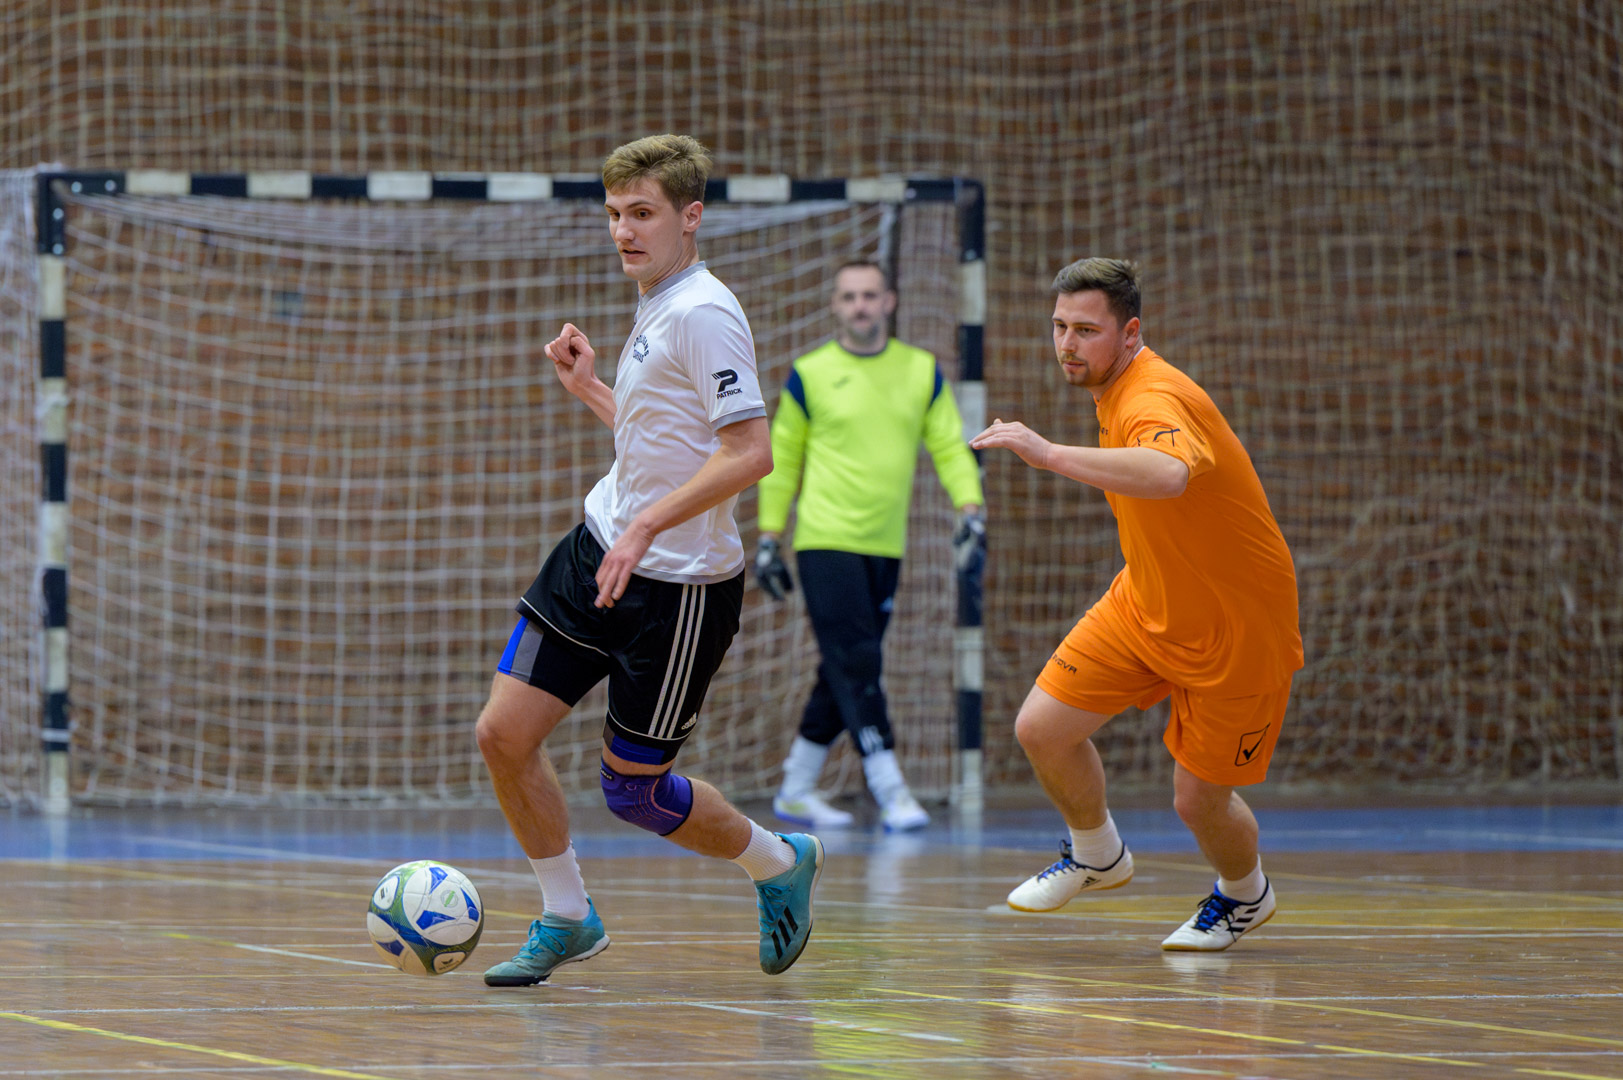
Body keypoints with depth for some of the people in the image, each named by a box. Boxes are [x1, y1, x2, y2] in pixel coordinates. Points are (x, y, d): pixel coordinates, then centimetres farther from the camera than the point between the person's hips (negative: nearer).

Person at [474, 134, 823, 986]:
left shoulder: (703, 314, -18)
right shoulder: (653, 310, 11)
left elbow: (749, 452, -26)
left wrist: (647, 527, -29)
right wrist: (587, 388, 19)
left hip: (681, 585, -8)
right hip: (600, 552, 9)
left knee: (632, 789, 2)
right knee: (503, 732, 1)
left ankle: (781, 866, 28)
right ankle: (566, 918, 18)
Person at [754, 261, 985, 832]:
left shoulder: (922, 372, 8)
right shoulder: (809, 375, 0)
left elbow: (950, 448, 8)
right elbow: (781, 461, 7)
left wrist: (969, 508, -8)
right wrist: (770, 537, 5)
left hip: (885, 547, 4)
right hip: (826, 543, -4)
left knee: (848, 673, 9)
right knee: (855, 665, -14)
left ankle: (796, 789, 21)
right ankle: (890, 792, -16)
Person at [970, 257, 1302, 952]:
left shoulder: (1154, 401, -32)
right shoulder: (1116, 392, -1)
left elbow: (1169, 474, -57)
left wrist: (1051, 455, -61)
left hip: (1234, 628, -8)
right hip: (1146, 603, 8)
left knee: (1199, 801, 0)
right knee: (1042, 729, -1)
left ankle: (1245, 895, 35)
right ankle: (1098, 856, 27)